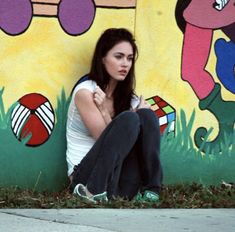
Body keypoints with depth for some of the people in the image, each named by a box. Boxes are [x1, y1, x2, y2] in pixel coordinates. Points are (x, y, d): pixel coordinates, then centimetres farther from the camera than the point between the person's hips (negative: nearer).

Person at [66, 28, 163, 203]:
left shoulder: (130, 98, 13)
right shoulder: (85, 91, -5)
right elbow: (105, 137, -11)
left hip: (124, 185, 5)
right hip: (88, 177, -5)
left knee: (146, 115, -15)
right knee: (128, 119, -25)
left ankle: (149, 191, -20)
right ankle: (96, 191, -28)